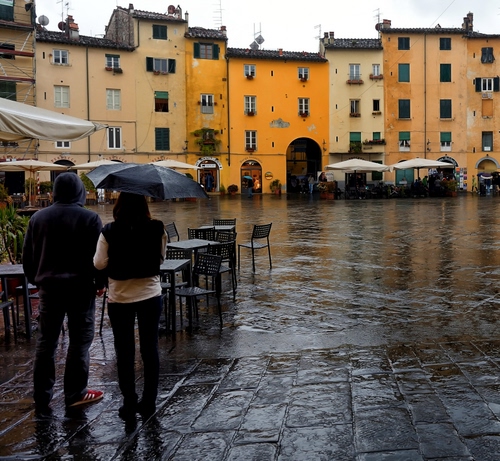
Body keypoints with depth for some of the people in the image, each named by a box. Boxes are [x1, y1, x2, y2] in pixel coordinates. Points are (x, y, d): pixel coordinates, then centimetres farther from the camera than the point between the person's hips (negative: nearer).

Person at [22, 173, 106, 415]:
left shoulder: (38, 218, 5)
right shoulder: (90, 218, -8)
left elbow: (27, 256, 10)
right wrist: (100, 282, 5)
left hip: (48, 288, 4)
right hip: (80, 288, -3)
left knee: (45, 343, 10)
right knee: (79, 341, 6)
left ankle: (42, 397, 14)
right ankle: (75, 393, 11)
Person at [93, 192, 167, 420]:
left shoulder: (109, 231, -13)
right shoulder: (156, 228, -8)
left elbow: (99, 263, -10)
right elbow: (161, 257, 2)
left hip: (119, 298, -1)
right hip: (150, 295, 2)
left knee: (125, 352, 10)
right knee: (150, 349, 12)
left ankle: (129, 404, 16)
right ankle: (149, 402, 20)